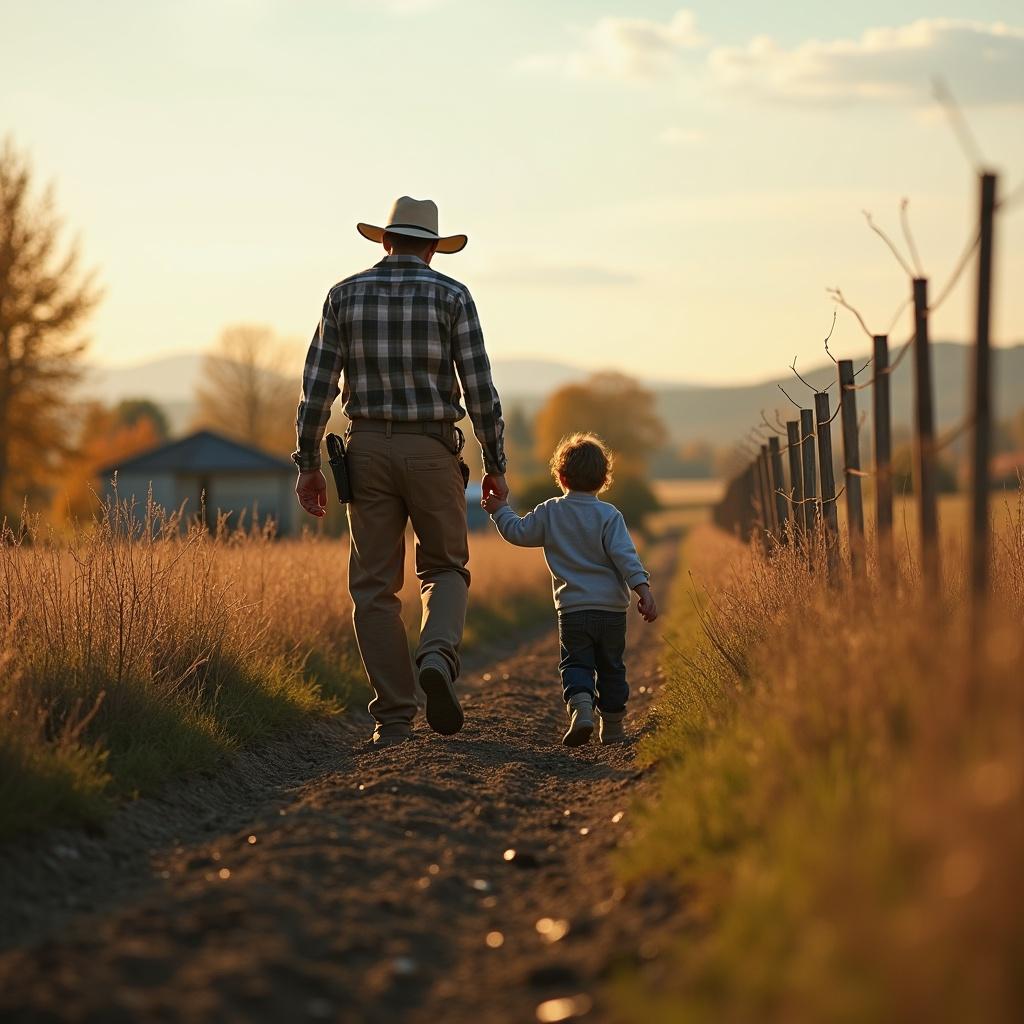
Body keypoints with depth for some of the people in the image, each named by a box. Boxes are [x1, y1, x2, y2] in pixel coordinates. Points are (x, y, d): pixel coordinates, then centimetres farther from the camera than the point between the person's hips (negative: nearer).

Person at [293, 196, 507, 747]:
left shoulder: (346, 294, 4)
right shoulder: (451, 296, -1)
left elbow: (317, 383, 0)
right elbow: (479, 387, -5)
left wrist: (308, 464, 6)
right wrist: (495, 464, 4)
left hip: (369, 450, 1)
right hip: (432, 451, -1)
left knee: (375, 586, 6)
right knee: (445, 568, 16)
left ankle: (394, 718, 2)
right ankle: (436, 657, -14)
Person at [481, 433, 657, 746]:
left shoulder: (550, 512, 1)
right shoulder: (609, 515, -3)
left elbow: (518, 532, 11)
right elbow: (625, 555, -12)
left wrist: (500, 510, 27)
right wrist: (643, 589, -15)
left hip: (572, 609, 0)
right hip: (612, 608, 0)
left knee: (575, 665, 3)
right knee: (611, 668, 14)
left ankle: (580, 706, -24)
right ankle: (612, 725, 19)